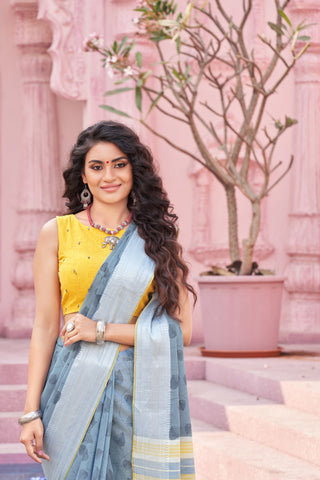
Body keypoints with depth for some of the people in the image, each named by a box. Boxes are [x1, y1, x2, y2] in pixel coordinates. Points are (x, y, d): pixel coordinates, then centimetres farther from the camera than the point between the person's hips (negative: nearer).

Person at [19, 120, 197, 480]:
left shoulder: (157, 237, 6)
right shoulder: (57, 233, 5)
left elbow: (181, 331, -1)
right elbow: (45, 327, 4)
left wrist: (102, 331, -11)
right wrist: (31, 411, -3)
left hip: (139, 393, 0)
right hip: (73, 392, 0)